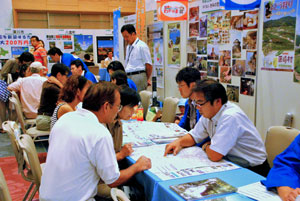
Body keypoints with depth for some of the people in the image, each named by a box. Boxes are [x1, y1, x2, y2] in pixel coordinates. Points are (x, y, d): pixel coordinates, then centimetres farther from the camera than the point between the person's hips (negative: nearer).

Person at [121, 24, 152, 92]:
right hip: (128, 76, 7)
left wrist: (147, 79, 3)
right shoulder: (128, 47, 19)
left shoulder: (142, 46, -7)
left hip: (138, 76, -7)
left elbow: (149, 65, -6)